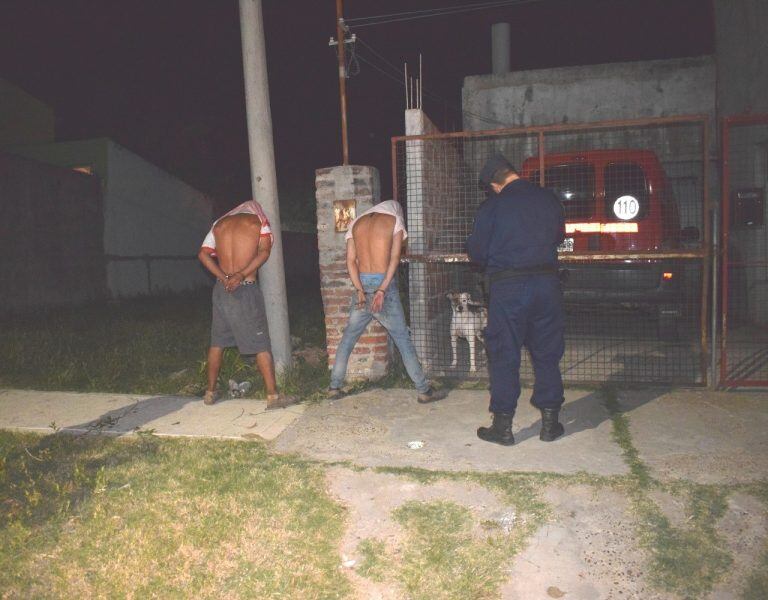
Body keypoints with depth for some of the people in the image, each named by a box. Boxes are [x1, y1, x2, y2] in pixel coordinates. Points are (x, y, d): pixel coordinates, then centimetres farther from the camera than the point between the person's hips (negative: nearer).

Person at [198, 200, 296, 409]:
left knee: (217, 342, 15)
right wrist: (241, 275, -18)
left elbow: (203, 254, 3)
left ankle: (210, 392, 23)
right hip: (246, 290, -4)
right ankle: (273, 396, 0)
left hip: (221, 289, 5)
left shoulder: (220, 223, 13)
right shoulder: (259, 221, 2)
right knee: (261, 344, -1)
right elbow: (264, 252, -13)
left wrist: (224, 278, -6)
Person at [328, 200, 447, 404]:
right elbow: (394, 258, -9)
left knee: (348, 337, 15)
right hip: (384, 283, -3)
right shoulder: (394, 220, 3)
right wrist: (382, 290, -14)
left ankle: (334, 387, 19)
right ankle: (424, 391, 5)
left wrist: (359, 290, -7)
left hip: (362, 283, 4)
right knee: (403, 338, 2)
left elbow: (351, 260, 2)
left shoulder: (356, 223, 13)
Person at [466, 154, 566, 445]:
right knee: (547, 355, 13)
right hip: (546, 282, 4)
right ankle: (550, 422, 20)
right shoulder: (548, 198, 6)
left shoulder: (492, 206, -6)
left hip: (507, 287, -3)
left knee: (504, 356, 5)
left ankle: (503, 426, 11)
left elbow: (476, 252, -5)